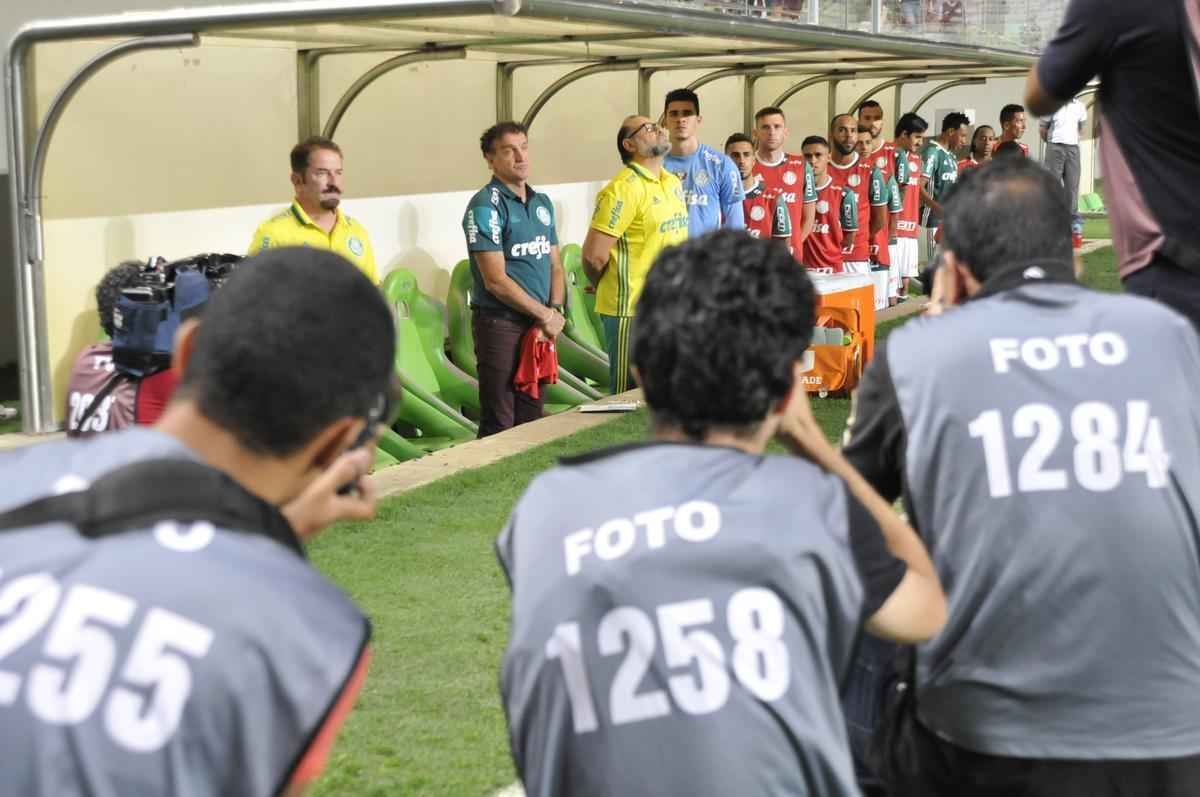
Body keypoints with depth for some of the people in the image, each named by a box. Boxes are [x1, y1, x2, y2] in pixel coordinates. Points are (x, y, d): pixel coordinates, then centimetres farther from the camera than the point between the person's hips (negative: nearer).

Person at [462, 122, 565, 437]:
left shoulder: (542, 203, 13)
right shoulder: (486, 206, -11)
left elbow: (555, 266, 15)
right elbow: (496, 281, -16)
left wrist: (555, 311, -4)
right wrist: (545, 315, -11)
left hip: (539, 325, 7)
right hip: (500, 325, -7)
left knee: (531, 419, 12)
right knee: (499, 426, -3)